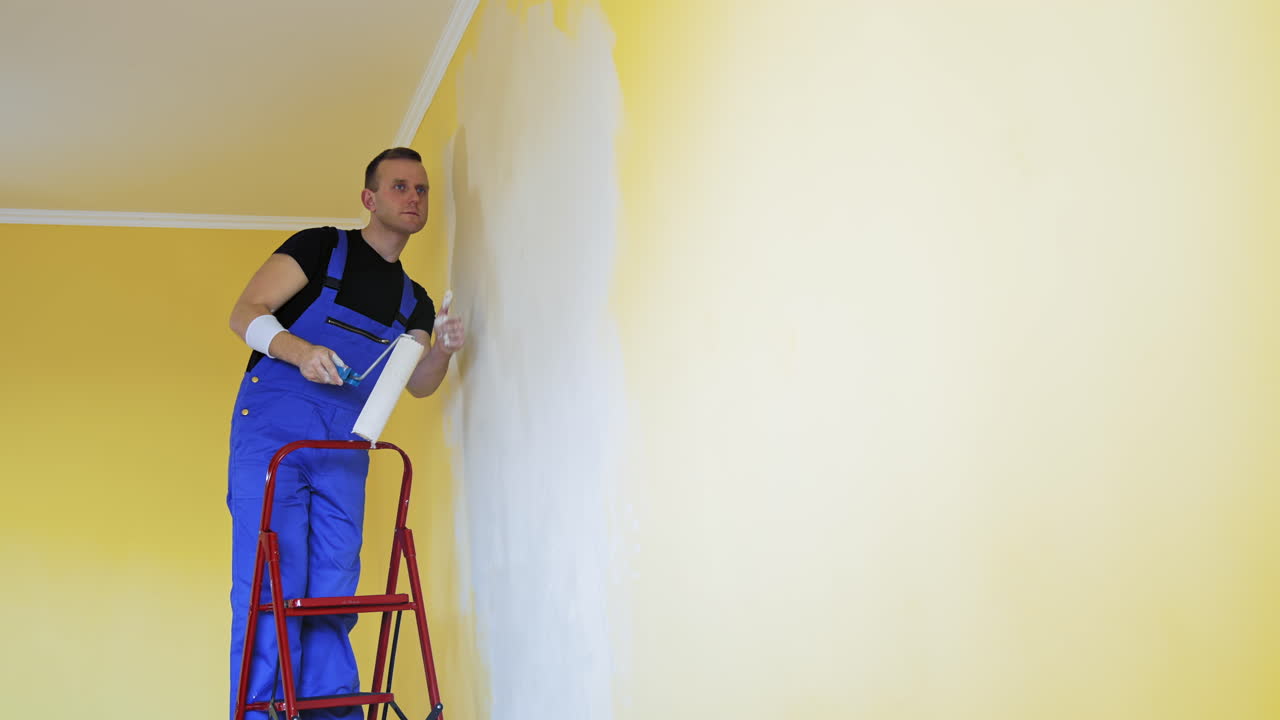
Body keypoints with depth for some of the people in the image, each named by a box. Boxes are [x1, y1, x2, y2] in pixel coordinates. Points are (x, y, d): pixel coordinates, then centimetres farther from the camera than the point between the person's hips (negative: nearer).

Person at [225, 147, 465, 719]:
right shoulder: (322, 247, 2)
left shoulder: (414, 302, 19)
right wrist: (300, 351, -24)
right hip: (273, 430, -5)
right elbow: (245, 314, -6)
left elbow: (417, 385, 11)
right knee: (270, 587, -11)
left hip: (345, 449, 5)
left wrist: (441, 352, -11)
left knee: (332, 595, 2)